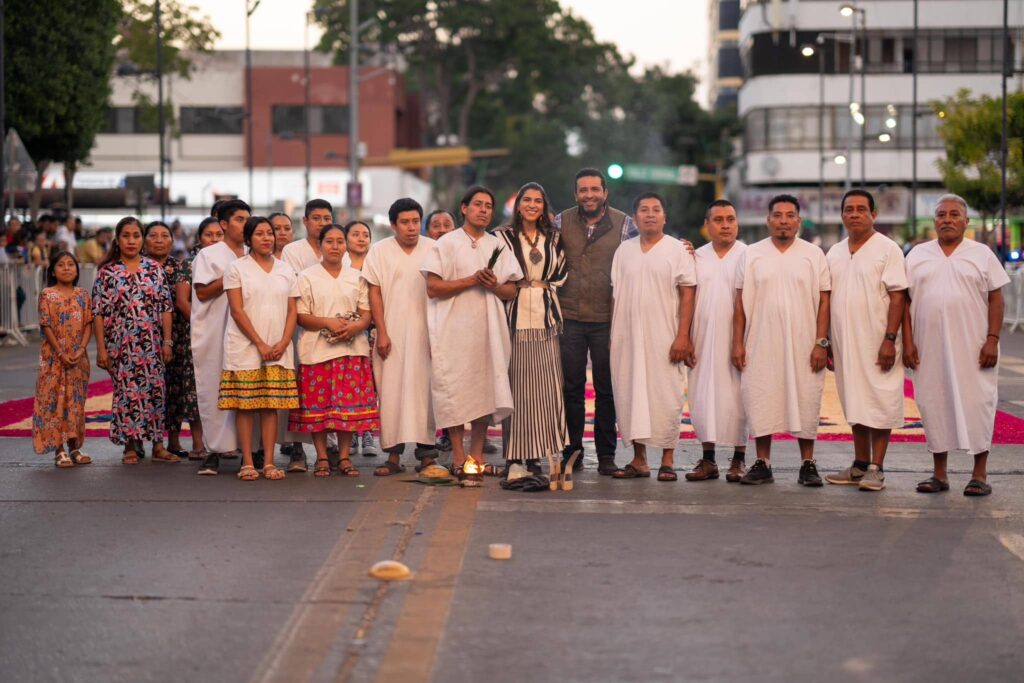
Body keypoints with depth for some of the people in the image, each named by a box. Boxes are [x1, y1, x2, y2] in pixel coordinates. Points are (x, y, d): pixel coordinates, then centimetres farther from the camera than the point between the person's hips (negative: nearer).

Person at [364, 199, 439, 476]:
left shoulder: (433, 250, 6)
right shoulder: (379, 251, 4)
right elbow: (375, 294, 2)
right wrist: (381, 333, -5)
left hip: (425, 332, 0)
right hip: (393, 334, 0)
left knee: (425, 389, -2)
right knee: (392, 390, -2)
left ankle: (427, 452, 3)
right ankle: (394, 455, 1)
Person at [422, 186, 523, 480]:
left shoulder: (498, 246, 16)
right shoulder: (446, 243, 2)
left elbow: (511, 291, 14)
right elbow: (432, 288, -7)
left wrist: (494, 285, -8)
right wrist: (471, 280, -13)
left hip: (488, 330, 4)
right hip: (454, 331, -4)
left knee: (487, 390, 0)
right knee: (455, 391, -7)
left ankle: (476, 455, 8)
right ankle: (458, 456, -2)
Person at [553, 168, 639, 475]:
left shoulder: (624, 224, 2)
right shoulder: (561, 222, 5)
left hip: (608, 320, -1)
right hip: (569, 319, 1)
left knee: (607, 388, 3)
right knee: (571, 387, 5)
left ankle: (606, 455, 10)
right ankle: (572, 452, 13)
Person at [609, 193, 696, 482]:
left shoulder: (677, 249, 0)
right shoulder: (624, 250, 11)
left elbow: (687, 295, -3)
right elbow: (616, 295, 13)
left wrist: (682, 337, -11)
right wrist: (612, 336, 7)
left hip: (664, 338, -4)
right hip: (628, 337, 4)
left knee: (666, 396, -3)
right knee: (630, 394, 4)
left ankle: (667, 460, 4)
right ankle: (639, 460, 12)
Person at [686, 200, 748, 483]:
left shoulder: (748, 256, 0)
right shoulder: (696, 257, 10)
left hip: (735, 339, -3)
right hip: (703, 340, 3)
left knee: (735, 396, -2)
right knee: (703, 396, 3)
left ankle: (739, 459, 5)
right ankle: (708, 459, 10)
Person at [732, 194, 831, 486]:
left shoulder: (814, 255, 5)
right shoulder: (752, 254, 7)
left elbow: (824, 301, 2)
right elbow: (741, 303, 7)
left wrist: (821, 342, -6)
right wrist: (738, 343, 1)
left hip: (803, 346, -1)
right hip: (761, 346, 1)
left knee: (805, 403, 1)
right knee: (760, 404, 1)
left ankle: (807, 465, 9)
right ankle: (762, 464, 10)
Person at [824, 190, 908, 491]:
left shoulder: (887, 249, -6)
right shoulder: (834, 253, 12)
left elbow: (897, 297, -11)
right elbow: (827, 300, 16)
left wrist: (890, 339, -18)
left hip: (876, 343, -6)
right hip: (844, 343, 6)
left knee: (879, 404, -4)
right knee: (854, 404, 11)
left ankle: (876, 469, -1)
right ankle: (860, 464, 19)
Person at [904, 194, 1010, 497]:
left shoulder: (982, 254, 4)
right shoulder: (918, 255, 9)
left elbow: (996, 299, 1)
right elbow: (905, 301, 8)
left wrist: (992, 340, -8)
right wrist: (907, 342, 0)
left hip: (972, 349, -2)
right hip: (930, 349, 2)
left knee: (976, 405, -4)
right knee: (933, 405, 5)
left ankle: (980, 474, 4)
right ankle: (939, 474, 14)